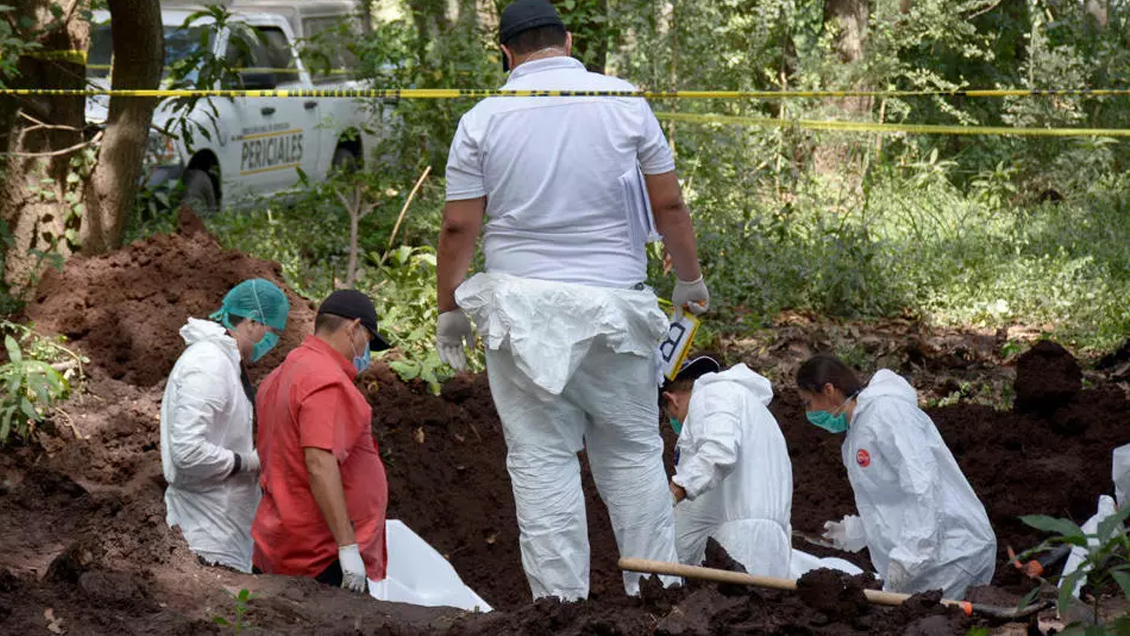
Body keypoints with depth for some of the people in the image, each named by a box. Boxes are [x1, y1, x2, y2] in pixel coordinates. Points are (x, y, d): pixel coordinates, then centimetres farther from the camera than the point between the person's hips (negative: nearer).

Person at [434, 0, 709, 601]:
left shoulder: (483, 118, 0)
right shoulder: (624, 101, 1)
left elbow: (458, 226, -1)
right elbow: (669, 204, 4)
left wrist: (449, 312, 10)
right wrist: (690, 280, 18)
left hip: (519, 306, 0)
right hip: (613, 303, 1)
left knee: (541, 461, 3)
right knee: (634, 452, 12)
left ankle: (561, 600, 4)